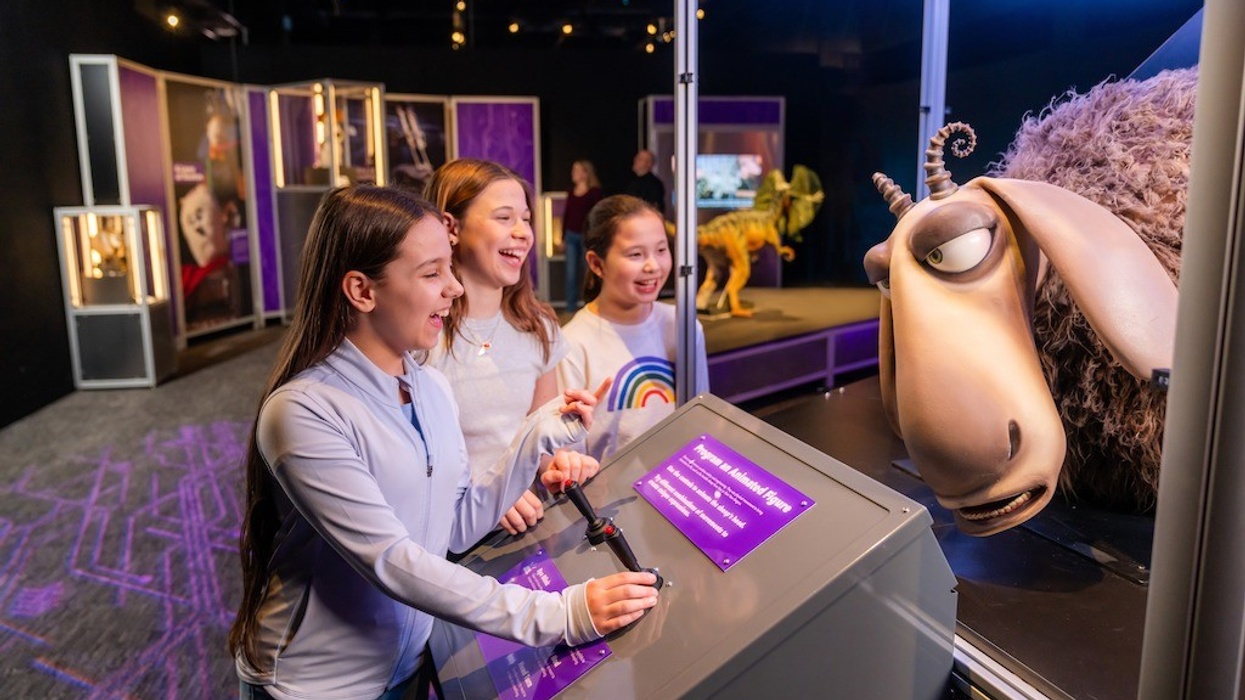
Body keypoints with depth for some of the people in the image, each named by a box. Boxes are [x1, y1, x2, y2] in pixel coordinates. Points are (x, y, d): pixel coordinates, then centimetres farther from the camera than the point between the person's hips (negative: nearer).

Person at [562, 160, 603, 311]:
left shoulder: (594, 191, -5)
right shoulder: (571, 191, 10)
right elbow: (566, 214, 13)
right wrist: (563, 238, 13)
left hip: (587, 236, -5)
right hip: (571, 236, 5)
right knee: (571, 274, 4)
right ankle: (571, 306, 11)